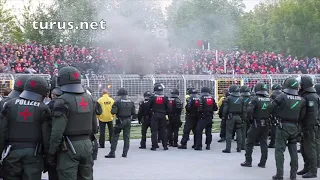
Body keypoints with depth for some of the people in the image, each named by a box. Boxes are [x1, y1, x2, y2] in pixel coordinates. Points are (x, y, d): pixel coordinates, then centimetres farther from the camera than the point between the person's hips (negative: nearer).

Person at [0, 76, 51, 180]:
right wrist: (47, 154, 4)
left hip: (12, 151, 2)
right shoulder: (42, 108, -4)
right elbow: (46, 134, -6)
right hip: (33, 153, -1)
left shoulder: (10, 105, 2)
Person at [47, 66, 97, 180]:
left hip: (69, 147, -7)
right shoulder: (89, 99, 9)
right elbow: (94, 127, 14)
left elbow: (57, 132, -18)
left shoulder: (63, 101, -14)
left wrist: (51, 154, -11)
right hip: (87, 145, 7)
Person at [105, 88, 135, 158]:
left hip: (120, 121, -4)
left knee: (115, 137, 2)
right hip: (128, 121, 4)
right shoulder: (131, 102, 3)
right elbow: (134, 113, 4)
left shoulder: (117, 102, -11)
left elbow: (113, 112, -16)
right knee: (126, 137, 9)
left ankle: (112, 153, 1)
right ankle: (125, 153, 10)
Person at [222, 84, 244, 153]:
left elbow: (225, 109, -9)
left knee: (229, 133, -1)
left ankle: (228, 148, -2)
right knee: (239, 133, 10)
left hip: (230, 117, -4)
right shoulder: (241, 99, 5)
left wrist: (224, 116, 2)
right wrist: (242, 117, 14)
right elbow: (243, 110, 6)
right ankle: (239, 148, 15)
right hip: (238, 117, 4)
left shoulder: (228, 98, -8)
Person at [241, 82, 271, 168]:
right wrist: (270, 119, 9)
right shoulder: (269, 99, 1)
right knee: (264, 143, 12)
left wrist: (250, 119, -6)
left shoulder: (255, 99, -13)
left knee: (250, 143, 8)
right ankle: (263, 163, 14)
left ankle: (248, 161, 10)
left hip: (256, 124, -4)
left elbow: (249, 110, -22)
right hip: (266, 124, 4)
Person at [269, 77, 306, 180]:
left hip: (283, 126, -4)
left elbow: (271, 109, -9)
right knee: (293, 150, 13)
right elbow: (302, 115, 3)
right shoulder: (301, 100, -1)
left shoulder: (282, 97, -13)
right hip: (295, 127, 4)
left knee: (279, 150, 0)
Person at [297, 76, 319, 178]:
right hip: (303, 126, 10)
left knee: (310, 149, -4)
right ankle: (307, 168, 27)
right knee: (304, 148, 16)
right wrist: (301, 127, 19)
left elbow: (312, 114, -23)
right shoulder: (303, 95, 14)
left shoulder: (312, 97, -17)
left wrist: (308, 128, -23)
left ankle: (313, 171, 3)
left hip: (309, 127, -10)